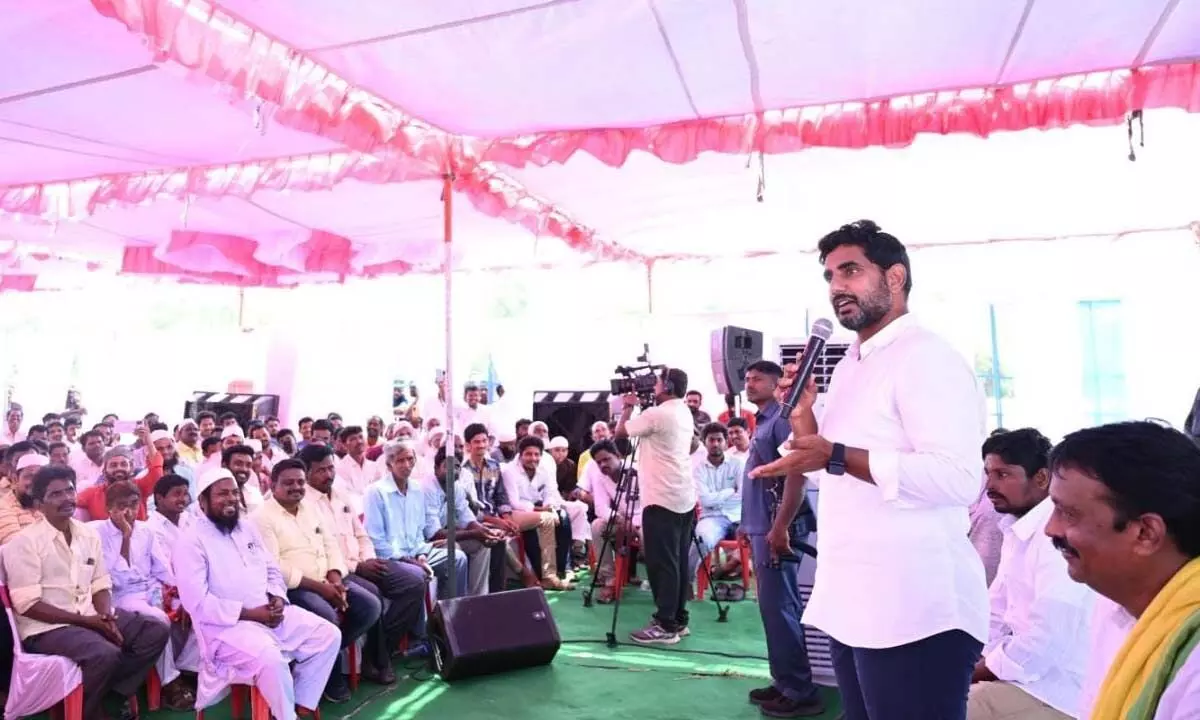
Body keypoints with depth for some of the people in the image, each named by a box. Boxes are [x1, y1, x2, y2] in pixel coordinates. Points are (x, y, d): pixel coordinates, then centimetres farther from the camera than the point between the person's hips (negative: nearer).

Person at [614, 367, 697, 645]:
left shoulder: (656, 414, -13)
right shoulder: (685, 413, 14)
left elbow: (620, 432, -5)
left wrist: (628, 406, 11)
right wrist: (635, 407, 21)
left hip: (661, 500, -9)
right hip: (685, 498, 9)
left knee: (661, 563, -5)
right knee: (678, 562, 12)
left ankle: (665, 625, -3)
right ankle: (678, 619, 18)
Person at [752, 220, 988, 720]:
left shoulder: (928, 358, -13)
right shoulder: (849, 366, 15)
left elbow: (958, 478, -24)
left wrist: (834, 455, -28)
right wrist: (802, 416, 5)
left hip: (914, 613, -9)